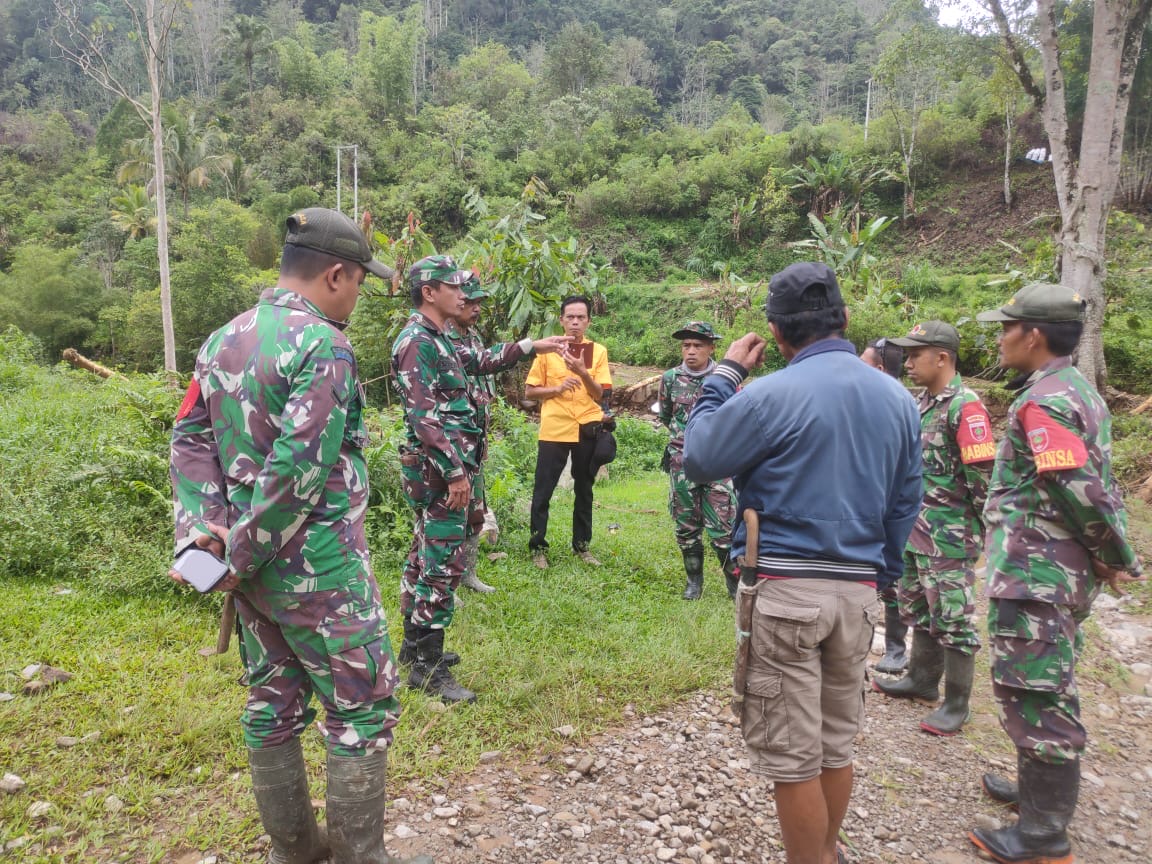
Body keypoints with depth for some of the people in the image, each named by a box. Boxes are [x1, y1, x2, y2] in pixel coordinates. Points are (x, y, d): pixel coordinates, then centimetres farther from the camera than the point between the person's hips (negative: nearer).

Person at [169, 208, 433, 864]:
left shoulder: (223, 340, 8)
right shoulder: (323, 346, -18)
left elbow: (190, 439, 6)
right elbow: (299, 471, -23)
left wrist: (205, 531, -3)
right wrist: (241, 555, -13)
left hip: (256, 564, 9)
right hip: (320, 569, -8)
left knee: (274, 704, 18)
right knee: (363, 712, 5)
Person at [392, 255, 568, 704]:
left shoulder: (437, 340, 14)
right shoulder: (416, 342, -16)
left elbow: (480, 361, 29)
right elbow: (424, 417, -23)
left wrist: (532, 345, 24)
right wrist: (455, 472, -23)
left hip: (446, 470, 10)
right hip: (440, 473, -10)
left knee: (424, 559, 17)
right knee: (443, 566, -5)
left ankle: (415, 645, 29)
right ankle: (428, 667, 4)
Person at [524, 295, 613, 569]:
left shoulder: (598, 351, 4)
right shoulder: (548, 349, 1)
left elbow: (599, 394, -3)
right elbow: (529, 391, 2)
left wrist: (583, 372, -20)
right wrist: (557, 388, -14)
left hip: (587, 429, 2)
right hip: (554, 429, -1)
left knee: (584, 490, 12)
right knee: (543, 491, 1)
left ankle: (582, 545, 23)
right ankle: (538, 547, 12)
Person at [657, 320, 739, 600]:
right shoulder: (670, 378, 2)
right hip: (682, 463, 2)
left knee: (723, 526, -4)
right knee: (686, 525, 9)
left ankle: (735, 581, 14)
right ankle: (694, 579, 25)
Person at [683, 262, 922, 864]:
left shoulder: (771, 395, -14)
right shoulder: (898, 398, 6)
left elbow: (698, 461, -3)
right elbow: (904, 506, 13)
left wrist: (723, 376, 5)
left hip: (784, 590, -7)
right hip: (857, 591, 7)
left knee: (792, 758, 6)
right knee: (836, 745, 21)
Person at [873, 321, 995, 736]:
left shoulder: (965, 406, -17)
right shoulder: (923, 402, 11)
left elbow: (982, 476, -18)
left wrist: (984, 529, -13)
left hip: (950, 537, -9)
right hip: (916, 530, 9)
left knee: (953, 618, 2)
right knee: (918, 609, 19)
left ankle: (956, 702, 14)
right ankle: (923, 678, 35)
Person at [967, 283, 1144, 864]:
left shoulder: (1043, 402, -18)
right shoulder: (1079, 391, 14)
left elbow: (1080, 491, -23)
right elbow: (1096, 485, 16)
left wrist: (1116, 557, -10)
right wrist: (1111, 557, 16)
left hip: (1033, 571, -11)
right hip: (1067, 570, 11)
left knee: (1032, 694, -3)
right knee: (1048, 687, 21)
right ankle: (1041, 788, 37)